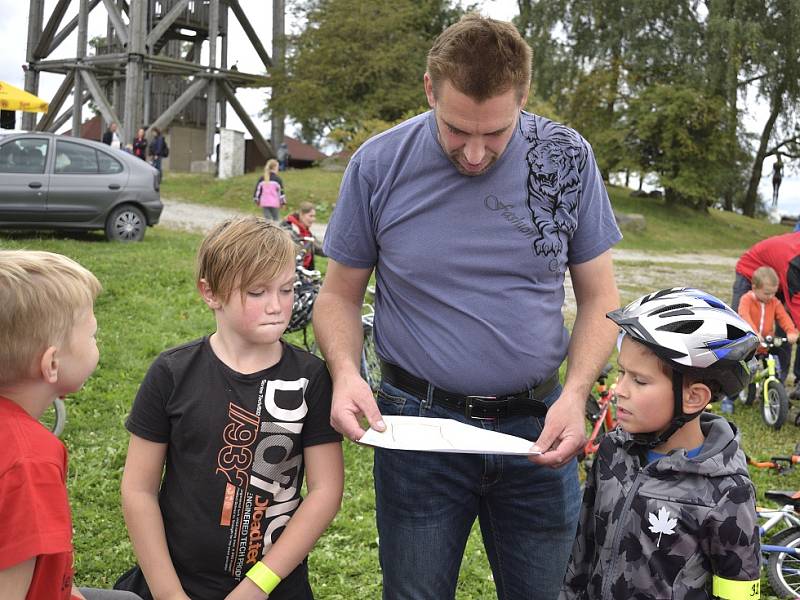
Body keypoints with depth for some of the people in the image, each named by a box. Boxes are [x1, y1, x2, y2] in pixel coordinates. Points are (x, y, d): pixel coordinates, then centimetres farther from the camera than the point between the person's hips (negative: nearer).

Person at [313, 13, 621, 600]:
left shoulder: (567, 159, -5)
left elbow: (599, 296, 2)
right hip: (417, 424, -1)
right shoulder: (379, 165, -8)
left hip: (537, 428, 1)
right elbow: (340, 294, 2)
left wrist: (576, 393, -14)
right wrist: (346, 371, -18)